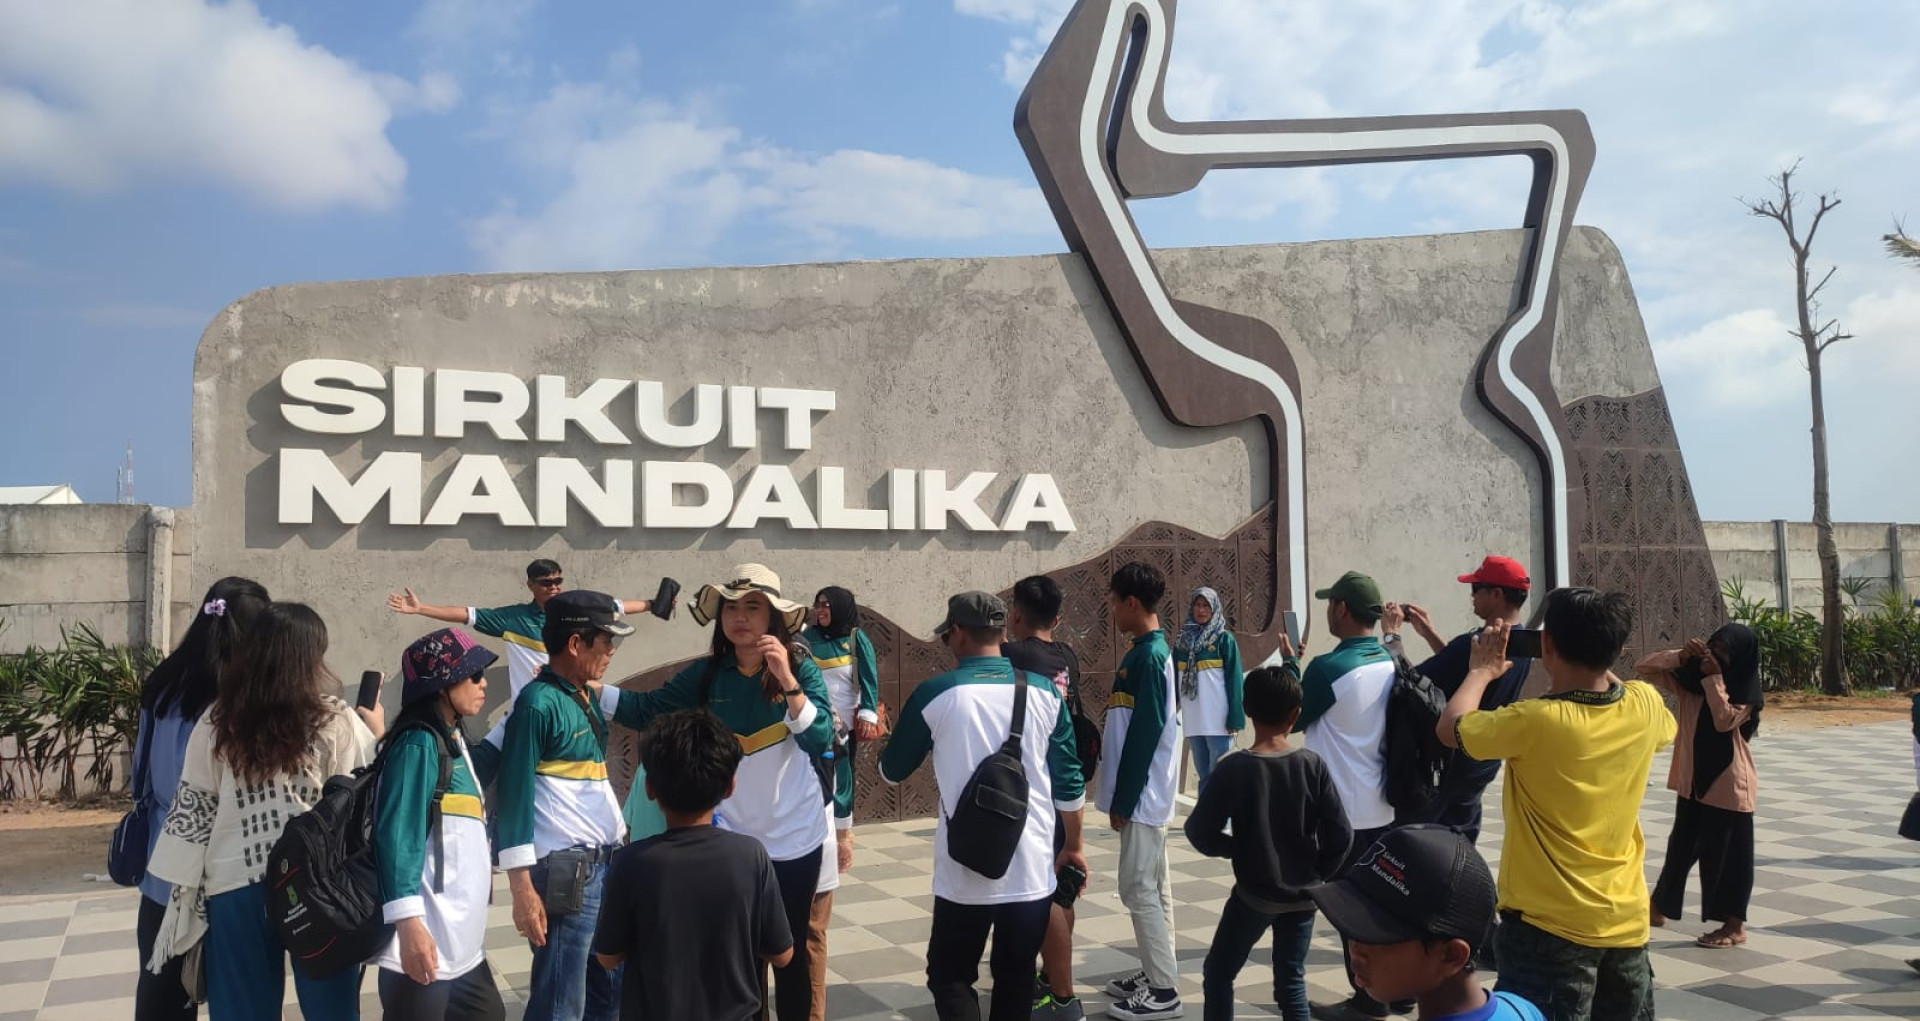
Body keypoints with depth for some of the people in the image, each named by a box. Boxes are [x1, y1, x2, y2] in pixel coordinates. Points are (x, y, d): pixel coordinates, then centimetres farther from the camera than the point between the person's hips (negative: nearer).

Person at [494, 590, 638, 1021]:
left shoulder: (584, 698, 11)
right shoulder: (539, 703, -14)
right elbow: (514, 795, -15)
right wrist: (523, 889, -17)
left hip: (605, 865, 9)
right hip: (565, 871, -9)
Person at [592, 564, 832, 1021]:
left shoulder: (800, 667, -12)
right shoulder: (707, 673, -5)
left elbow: (820, 739, -22)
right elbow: (646, 709, -7)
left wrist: (787, 681, -33)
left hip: (794, 837, -2)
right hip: (730, 836, 2)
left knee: (790, 950, 14)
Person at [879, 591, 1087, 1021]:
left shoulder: (935, 693, -8)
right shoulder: (1044, 690, -1)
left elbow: (892, 771, 6)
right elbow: (1069, 780, 4)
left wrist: (889, 740, 27)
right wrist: (1073, 844, 17)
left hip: (966, 870, -3)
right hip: (1033, 867, 3)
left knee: (950, 976, 11)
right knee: (1016, 978, 15)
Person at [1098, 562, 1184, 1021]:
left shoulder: (1148, 656, -18)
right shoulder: (1150, 652, 11)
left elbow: (1145, 734, -21)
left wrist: (1123, 799, -17)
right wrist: (1123, 794, 17)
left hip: (1142, 795, -10)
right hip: (1145, 794, 10)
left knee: (1138, 889, -4)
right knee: (1153, 887, 15)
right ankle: (1156, 974, 24)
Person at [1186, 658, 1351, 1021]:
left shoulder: (1234, 767, -17)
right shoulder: (1313, 765, -11)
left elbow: (1199, 831, -15)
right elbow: (1341, 835, -9)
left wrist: (1237, 849, 4)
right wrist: (1318, 875, 7)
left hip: (1254, 894, -3)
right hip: (1302, 895, 3)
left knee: (1218, 972, 15)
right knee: (1292, 981, 16)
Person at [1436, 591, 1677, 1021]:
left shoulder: (1535, 721, -23)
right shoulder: (1646, 706, -6)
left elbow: (1449, 728, -8)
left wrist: (1482, 671, 7)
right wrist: (1598, 661, 17)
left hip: (1550, 927, -6)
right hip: (1628, 923, 6)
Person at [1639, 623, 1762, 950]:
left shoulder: (1746, 694, -10)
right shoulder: (1688, 680, 2)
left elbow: (1725, 720, -25)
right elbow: (1644, 668, -2)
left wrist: (1714, 678, -24)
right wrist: (1680, 656, -15)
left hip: (1729, 784, -5)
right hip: (1692, 780, 5)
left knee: (1727, 852, 3)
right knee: (1681, 846, 17)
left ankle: (1735, 925, 15)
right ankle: (1658, 909, 28)